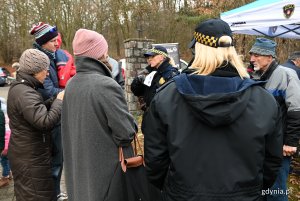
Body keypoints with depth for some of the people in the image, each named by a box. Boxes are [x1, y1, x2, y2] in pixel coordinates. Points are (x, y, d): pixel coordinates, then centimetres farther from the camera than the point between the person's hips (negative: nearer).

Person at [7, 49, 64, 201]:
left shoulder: (19, 87, 8)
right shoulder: (25, 93, -25)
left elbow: (38, 109, 13)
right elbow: (46, 121, -33)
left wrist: (56, 99, -1)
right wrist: (59, 100, -18)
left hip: (27, 155, 10)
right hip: (30, 158, -10)